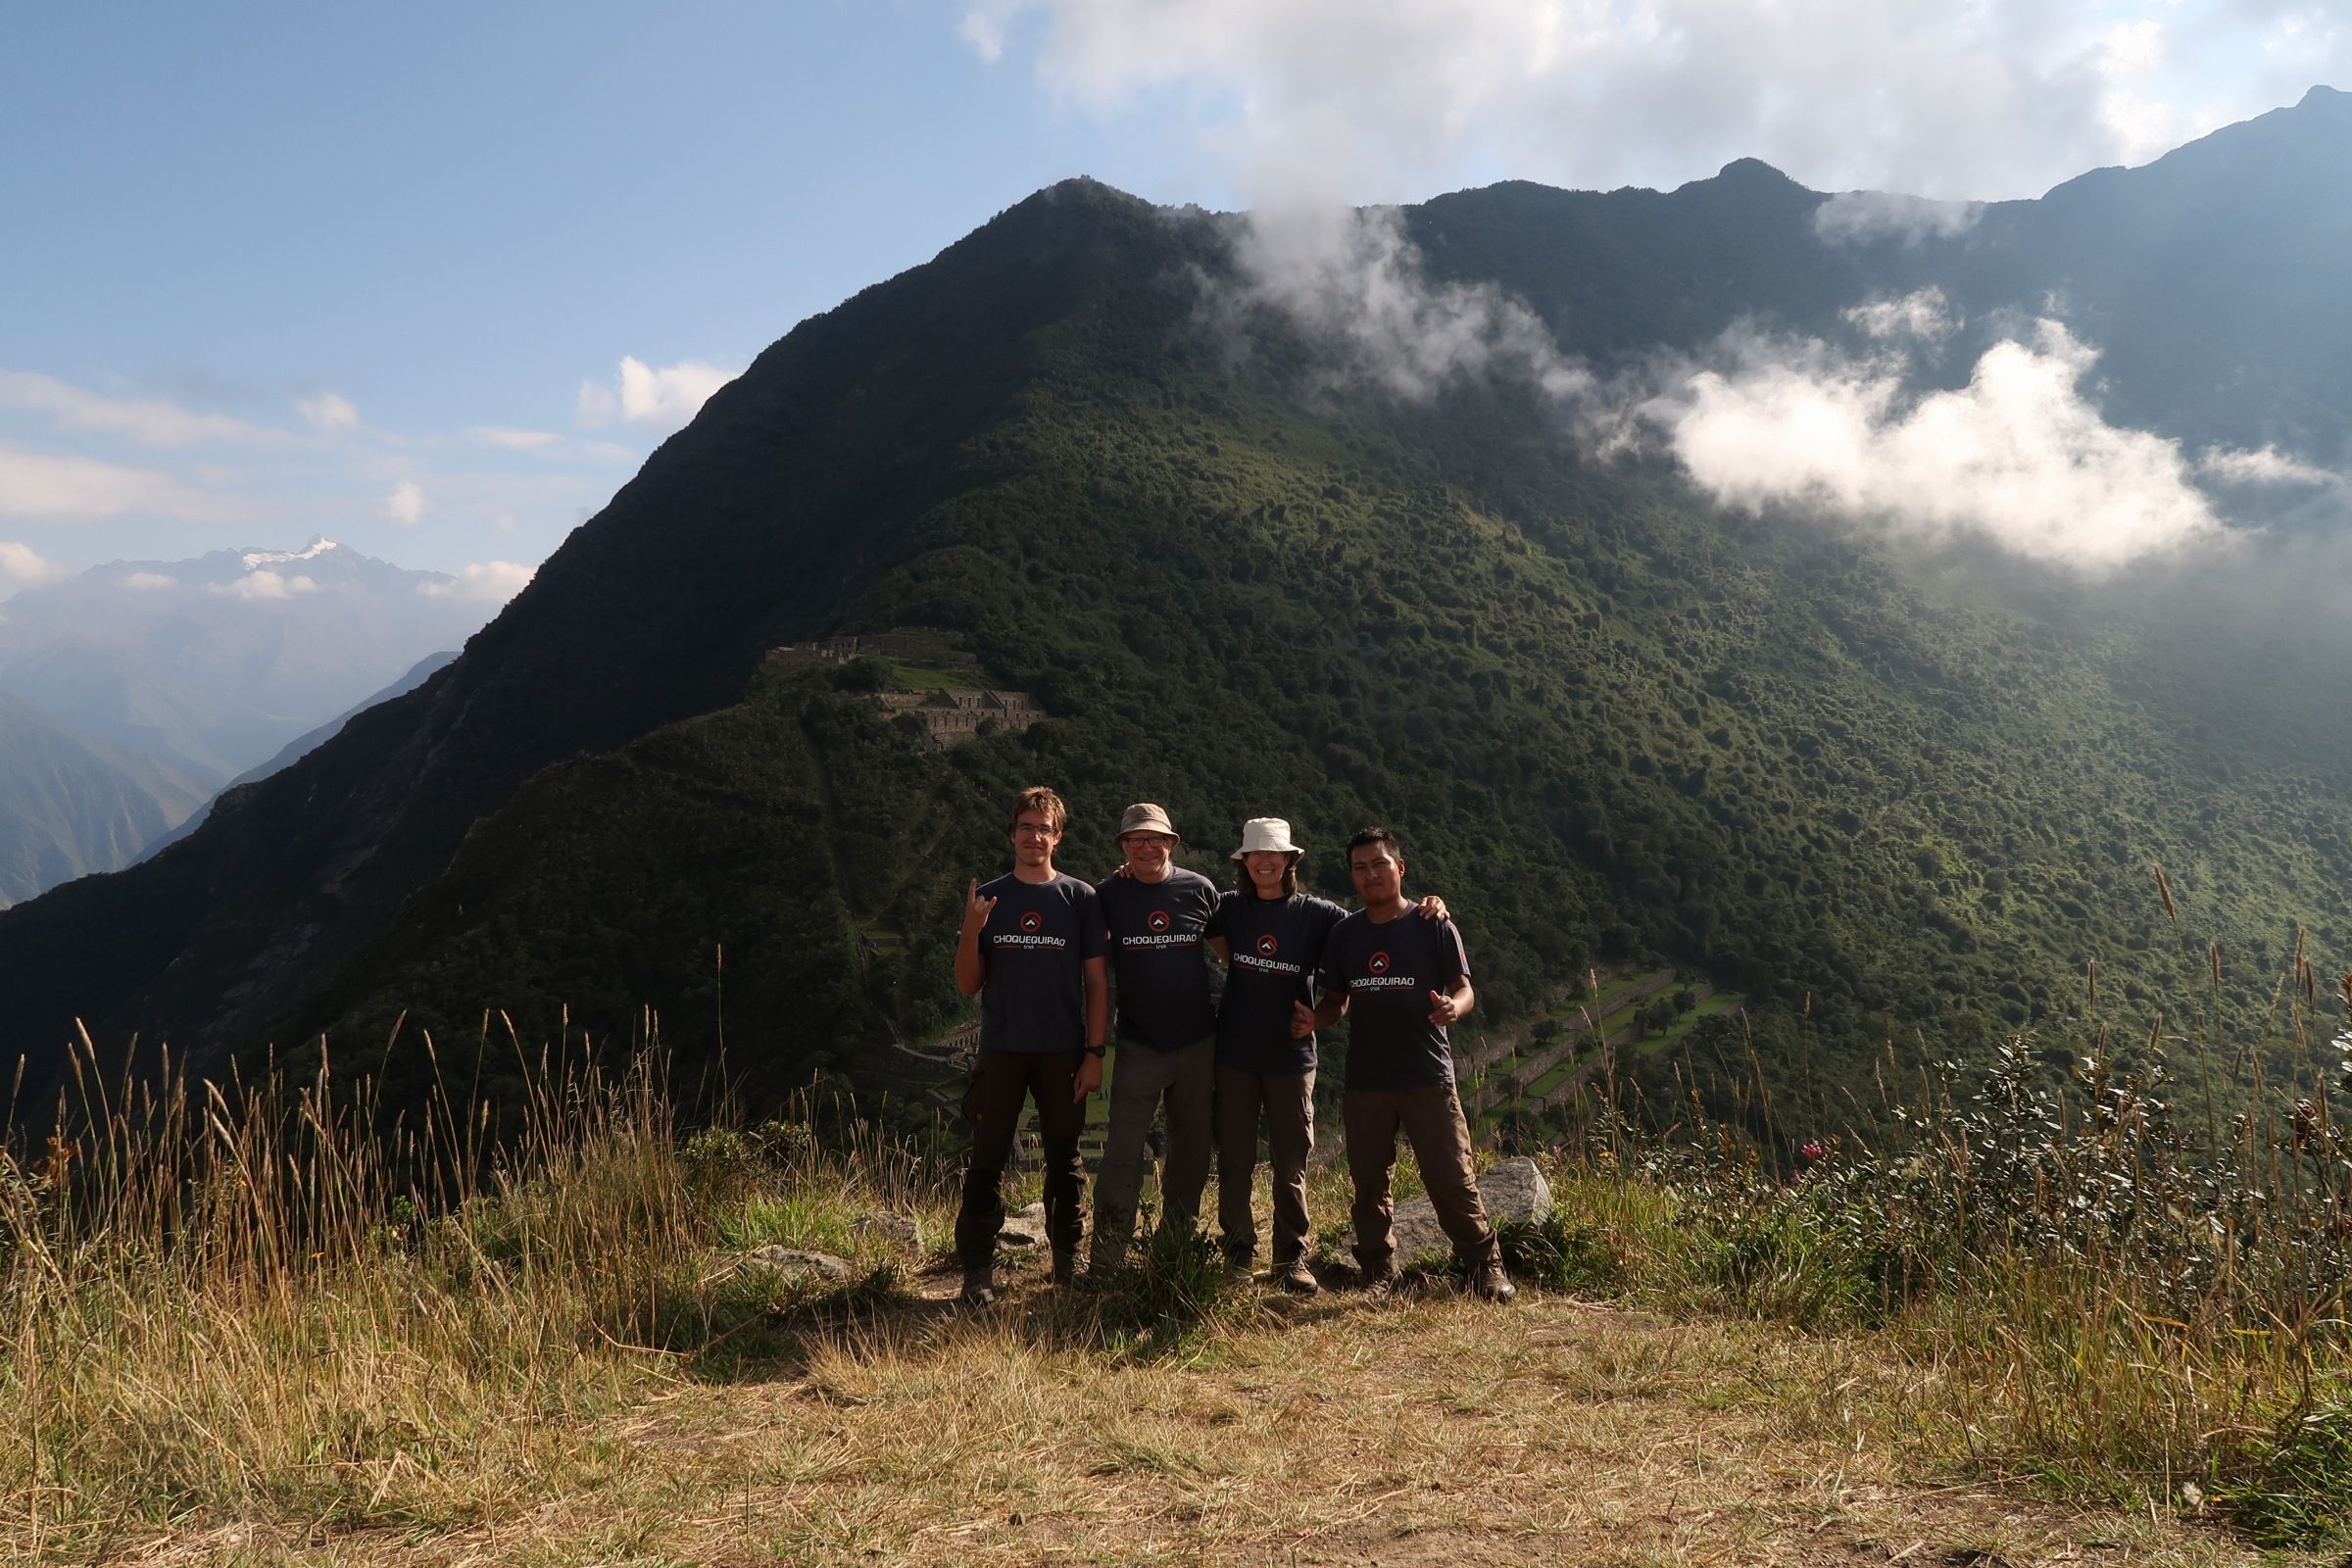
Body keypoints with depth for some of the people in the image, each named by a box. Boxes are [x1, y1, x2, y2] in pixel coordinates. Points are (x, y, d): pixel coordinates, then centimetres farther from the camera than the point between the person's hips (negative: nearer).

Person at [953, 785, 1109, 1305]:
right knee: (988, 1160, 0)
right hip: (1001, 1051, 0)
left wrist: (1094, 1053, -5)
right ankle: (978, 1270, 6)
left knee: (1064, 1159, 10)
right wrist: (971, 930, -14)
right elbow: (968, 986, 2)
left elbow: (1098, 982, 1)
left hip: (1062, 1052, 0)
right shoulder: (987, 898, 3)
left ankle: (1068, 1261, 24)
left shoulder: (1081, 898, 1)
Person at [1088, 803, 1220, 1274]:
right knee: (1124, 1152, -8)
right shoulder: (1109, 894, -4)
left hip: (1197, 1042, 2)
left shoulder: (1200, 890, -1)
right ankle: (1105, 1260, -1)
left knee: (1191, 1149, 12)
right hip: (1139, 1044, -2)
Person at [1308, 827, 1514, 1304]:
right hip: (1364, 1081, 4)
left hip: (1428, 1078, -3)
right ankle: (1378, 1272, 22)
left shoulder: (1433, 925, -1)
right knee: (1369, 1184, 9)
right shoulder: (1344, 933, 9)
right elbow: (1337, 1000, 14)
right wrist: (1315, 1019, -8)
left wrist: (1453, 1008, -26)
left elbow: (1464, 989, -2)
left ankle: (1487, 1267, 9)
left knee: (1452, 1178, -4)